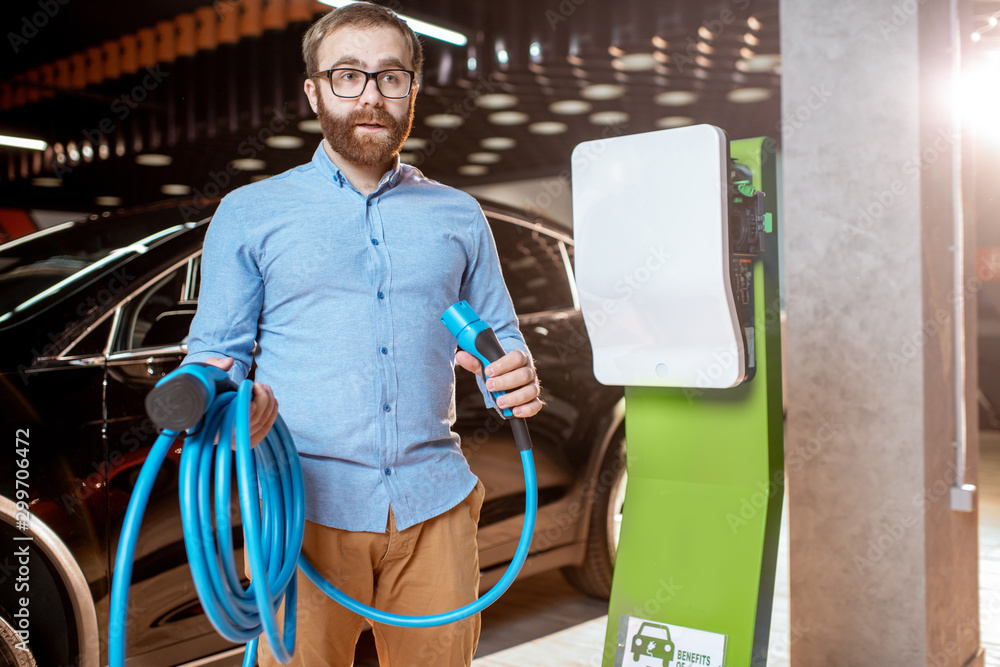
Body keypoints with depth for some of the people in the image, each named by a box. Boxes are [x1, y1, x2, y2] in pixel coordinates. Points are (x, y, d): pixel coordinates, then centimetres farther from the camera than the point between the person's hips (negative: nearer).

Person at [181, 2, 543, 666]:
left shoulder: (459, 215, 12)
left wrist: (518, 377, -7)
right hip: (304, 504, -1)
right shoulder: (248, 214, 7)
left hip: (434, 503, 2)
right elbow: (216, 350, 7)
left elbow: (502, 339, 17)